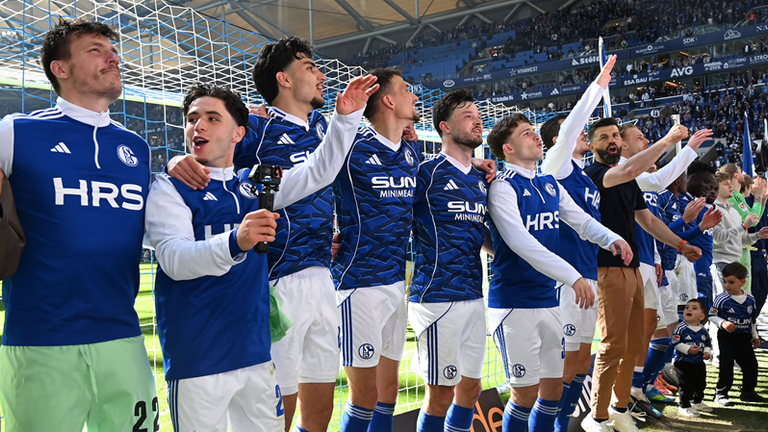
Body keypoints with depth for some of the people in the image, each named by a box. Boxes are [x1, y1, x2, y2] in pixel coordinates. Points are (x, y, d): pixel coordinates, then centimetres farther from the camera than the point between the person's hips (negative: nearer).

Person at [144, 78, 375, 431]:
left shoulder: (252, 187, 14)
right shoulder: (169, 188, -4)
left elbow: (319, 172, 17)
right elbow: (173, 259, -19)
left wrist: (346, 117, 3)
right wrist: (235, 242, -38)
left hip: (256, 353, 6)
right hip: (197, 362, -5)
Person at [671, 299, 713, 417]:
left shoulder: (703, 331, 4)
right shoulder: (681, 328, -11)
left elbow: (708, 343, 13)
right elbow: (675, 342, -15)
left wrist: (707, 352, -5)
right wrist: (688, 349, -23)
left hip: (699, 363, 6)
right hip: (684, 362, -6)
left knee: (700, 384, 19)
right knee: (685, 386, -4)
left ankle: (697, 402, 40)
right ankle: (684, 406, 8)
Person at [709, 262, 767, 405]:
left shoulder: (750, 299, 4)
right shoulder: (721, 299, -11)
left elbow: (753, 319, 16)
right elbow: (712, 316, -6)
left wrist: (755, 336, 19)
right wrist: (723, 323, -24)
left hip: (745, 338, 5)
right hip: (727, 337, -5)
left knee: (751, 364, 9)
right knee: (726, 366, -6)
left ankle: (748, 392, 26)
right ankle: (721, 394, 4)